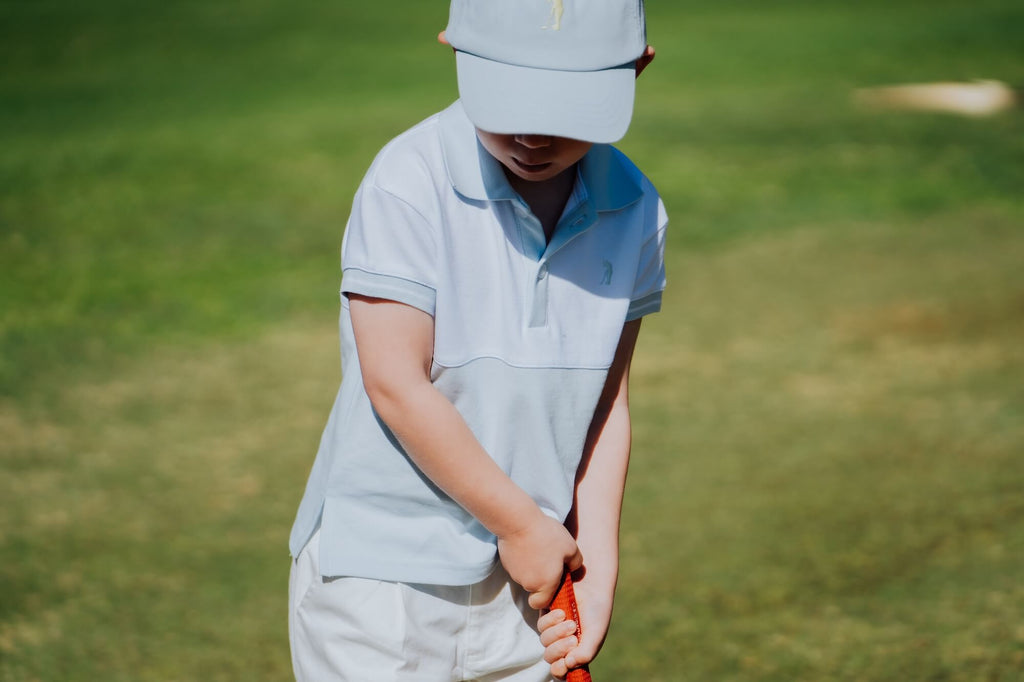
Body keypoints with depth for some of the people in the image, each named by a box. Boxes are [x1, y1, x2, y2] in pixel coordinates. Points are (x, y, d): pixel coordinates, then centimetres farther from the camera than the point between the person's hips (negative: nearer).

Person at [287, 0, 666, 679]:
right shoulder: (409, 183, -17)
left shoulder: (635, 212, 0)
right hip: (380, 576, -4)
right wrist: (522, 523, -11)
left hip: (522, 585, 5)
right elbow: (397, 386, -18)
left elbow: (605, 403, 6)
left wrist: (598, 572, 2)